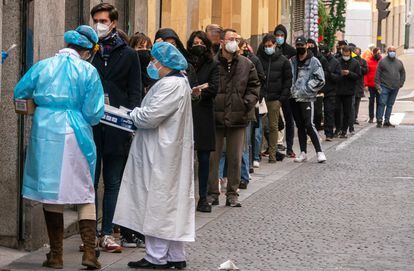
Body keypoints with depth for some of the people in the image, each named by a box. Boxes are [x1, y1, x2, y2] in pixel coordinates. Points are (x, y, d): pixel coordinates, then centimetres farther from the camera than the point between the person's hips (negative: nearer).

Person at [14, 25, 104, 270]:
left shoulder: (42, 66, 3)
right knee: (85, 193, 9)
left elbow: (19, 94, 12)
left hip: (45, 134, 2)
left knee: (51, 193, 8)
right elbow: (93, 113, -6)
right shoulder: (88, 71, -4)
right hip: (76, 137, -2)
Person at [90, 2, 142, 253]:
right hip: (91, 125, 1)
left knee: (113, 182, 5)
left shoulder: (128, 54, 6)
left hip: (117, 127, 0)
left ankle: (107, 233, 10)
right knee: (90, 180, 3)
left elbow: (135, 91, 5)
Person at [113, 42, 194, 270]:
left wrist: (133, 114, -4)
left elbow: (150, 117, -22)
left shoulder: (171, 85, -19)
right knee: (171, 202, 13)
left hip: (161, 155, -10)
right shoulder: (178, 81, 15)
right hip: (165, 151, 10)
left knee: (157, 203, -4)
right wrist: (139, 114, 5)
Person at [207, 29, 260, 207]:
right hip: (215, 117, -2)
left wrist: (246, 103, -2)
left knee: (235, 158, 7)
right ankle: (212, 192, 12)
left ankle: (232, 193, 15)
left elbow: (254, 86, 11)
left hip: (237, 118, 2)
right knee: (213, 157, 3)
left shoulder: (246, 65, 7)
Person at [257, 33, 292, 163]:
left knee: (273, 126, 3)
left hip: (275, 99, 0)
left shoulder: (283, 61, 5)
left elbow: (288, 80, 6)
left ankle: (272, 154, 7)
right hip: (260, 97, 0)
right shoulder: (259, 59, 6)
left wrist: (283, 98, -3)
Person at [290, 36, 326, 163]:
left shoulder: (313, 61, -3)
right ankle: (303, 153, 15)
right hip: (294, 98, 5)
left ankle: (319, 152, -5)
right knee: (300, 126, 10)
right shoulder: (292, 61, 11)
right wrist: (290, 88, 1)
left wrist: (306, 89, -12)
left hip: (307, 98, -5)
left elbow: (320, 80, -8)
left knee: (309, 125, -12)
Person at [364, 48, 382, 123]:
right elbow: (365, 73, -2)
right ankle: (371, 117, 11)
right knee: (371, 101, 6)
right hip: (371, 85, -1)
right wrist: (366, 84, -8)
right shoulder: (369, 62, -1)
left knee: (379, 101, 5)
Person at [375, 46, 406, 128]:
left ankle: (386, 121, 13)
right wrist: (378, 84, -8)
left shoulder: (399, 62, 12)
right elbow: (378, 74, -1)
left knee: (390, 105, 8)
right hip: (384, 86, -4)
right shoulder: (382, 61, 0)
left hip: (395, 87, 4)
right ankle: (379, 120, -6)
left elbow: (403, 73, 20)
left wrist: (401, 83, 10)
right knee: (382, 103, -10)